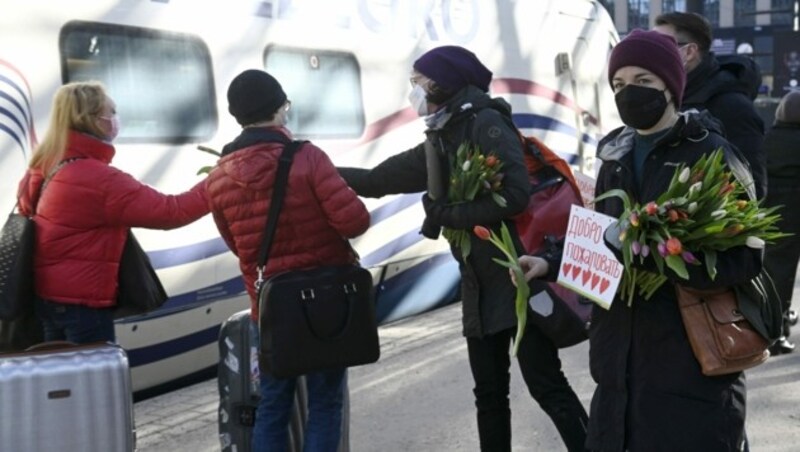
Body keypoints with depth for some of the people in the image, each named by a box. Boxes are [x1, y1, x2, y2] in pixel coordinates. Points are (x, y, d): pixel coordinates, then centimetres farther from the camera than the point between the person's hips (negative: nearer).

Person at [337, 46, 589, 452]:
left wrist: (448, 214, -14)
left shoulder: (486, 123, -9)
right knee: (489, 394, 13)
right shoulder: (439, 143, 14)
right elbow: (376, 180, 22)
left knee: (546, 386, -8)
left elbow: (516, 194, -21)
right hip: (481, 287, 8)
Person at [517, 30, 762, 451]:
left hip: (691, 363, -5)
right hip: (621, 361, 6)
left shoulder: (711, 154, -7)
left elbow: (745, 258, -13)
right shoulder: (616, 157, 11)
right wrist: (551, 264, 2)